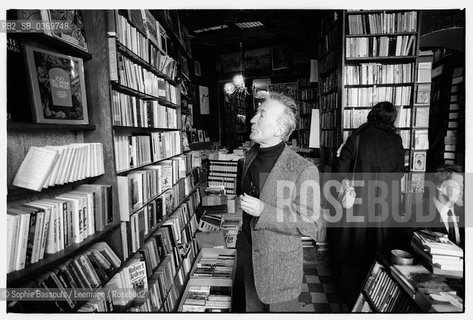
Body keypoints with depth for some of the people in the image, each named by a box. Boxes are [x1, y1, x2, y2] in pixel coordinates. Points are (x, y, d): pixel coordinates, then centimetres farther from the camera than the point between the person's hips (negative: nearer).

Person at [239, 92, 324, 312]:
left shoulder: (303, 171, -25)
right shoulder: (251, 156, -2)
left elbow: (312, 225, -20)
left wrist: (264, 211, -28)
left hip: (280, 267, -6)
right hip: (250, 258, 6)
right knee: (253, 307, 25)